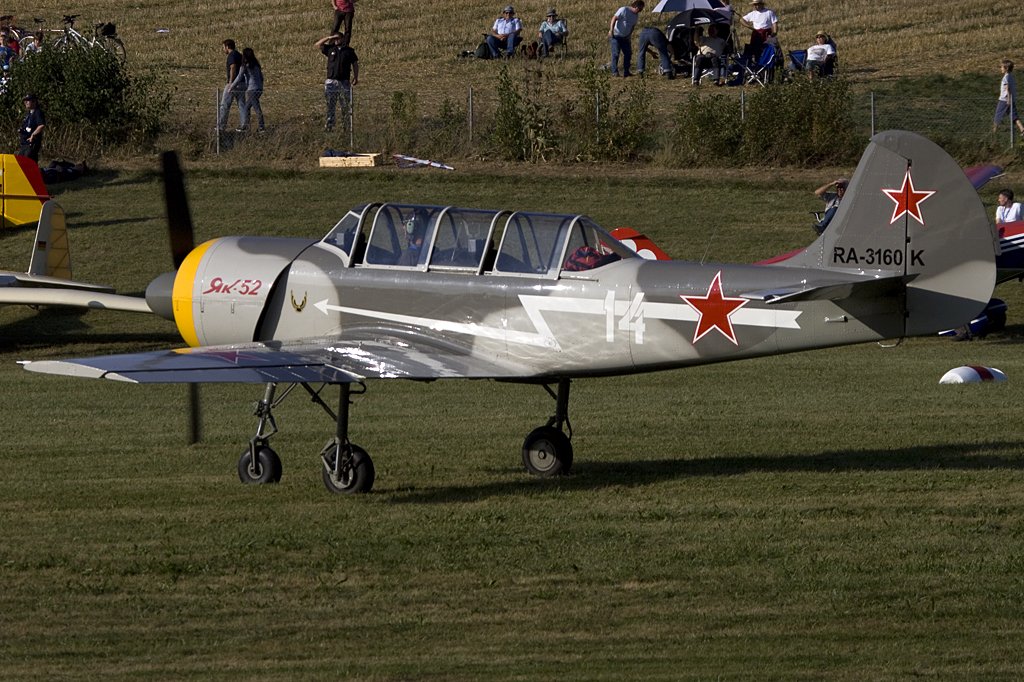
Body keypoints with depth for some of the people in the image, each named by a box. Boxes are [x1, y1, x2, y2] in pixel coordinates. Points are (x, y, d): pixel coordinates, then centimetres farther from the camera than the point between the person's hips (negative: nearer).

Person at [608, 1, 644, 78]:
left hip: (625, 37, 7)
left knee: (628, 53, 3)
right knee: (615, 53, -10)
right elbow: (614, 18, -17)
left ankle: (626, 72, 9)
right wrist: (611, 30, -22)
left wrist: (629, 35, 5)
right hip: (616, 36, -7)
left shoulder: (636, 15, 7)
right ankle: (614, 72, -5)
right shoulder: (624, 10, -16)